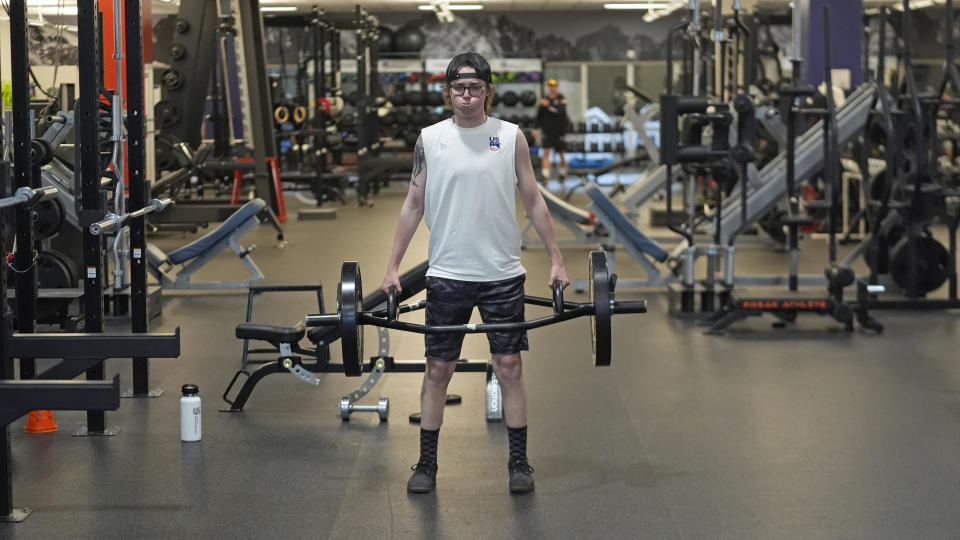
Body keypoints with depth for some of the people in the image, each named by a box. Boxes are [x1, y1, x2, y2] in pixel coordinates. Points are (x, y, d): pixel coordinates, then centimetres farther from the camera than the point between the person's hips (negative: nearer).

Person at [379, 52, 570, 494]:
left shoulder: (510, 137, 1)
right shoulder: (430, 139, 2)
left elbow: (533, 200, 5)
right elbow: (413, 204, 6)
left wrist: (556, 259, 2)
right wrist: (393, 266, 3)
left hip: (502, 274, 0)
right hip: (447, 275, 0)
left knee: (509, 366, 3)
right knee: (438, 368, 5)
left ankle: (519, 462, 13)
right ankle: (427, 464, 14)